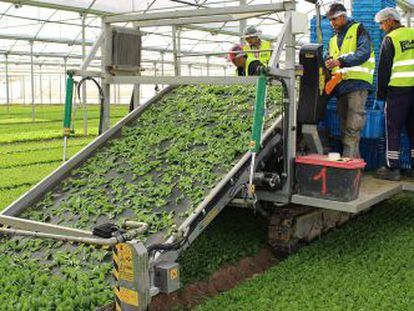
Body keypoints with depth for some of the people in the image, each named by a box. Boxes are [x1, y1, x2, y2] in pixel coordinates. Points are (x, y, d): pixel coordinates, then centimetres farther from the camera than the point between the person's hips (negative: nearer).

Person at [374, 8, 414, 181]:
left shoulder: (390, 39, -4)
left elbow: (384, 69, -5)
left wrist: (381, 94, 1)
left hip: (398, 89, -5)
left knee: (393, 129, 0)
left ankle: (392, 169, 0)